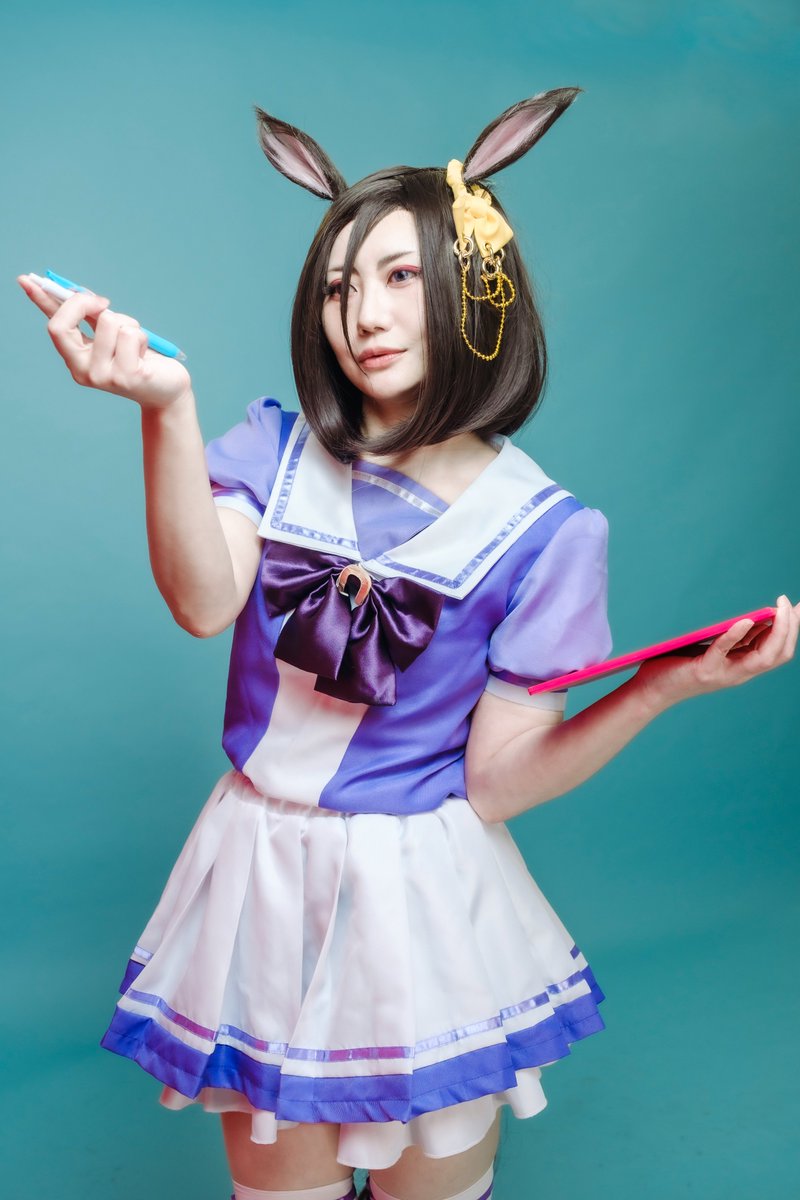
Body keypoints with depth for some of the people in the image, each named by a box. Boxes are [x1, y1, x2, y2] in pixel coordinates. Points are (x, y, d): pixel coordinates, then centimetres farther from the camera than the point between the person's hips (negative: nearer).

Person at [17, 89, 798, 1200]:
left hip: (421, 891, -2)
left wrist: (660, 689, -24)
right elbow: (205, 602, -21)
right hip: (261, 882, 2)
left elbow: (495, 782, -12)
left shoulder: (543, 528, -10)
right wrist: (167, 409, -32)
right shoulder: (277, 448, -2)